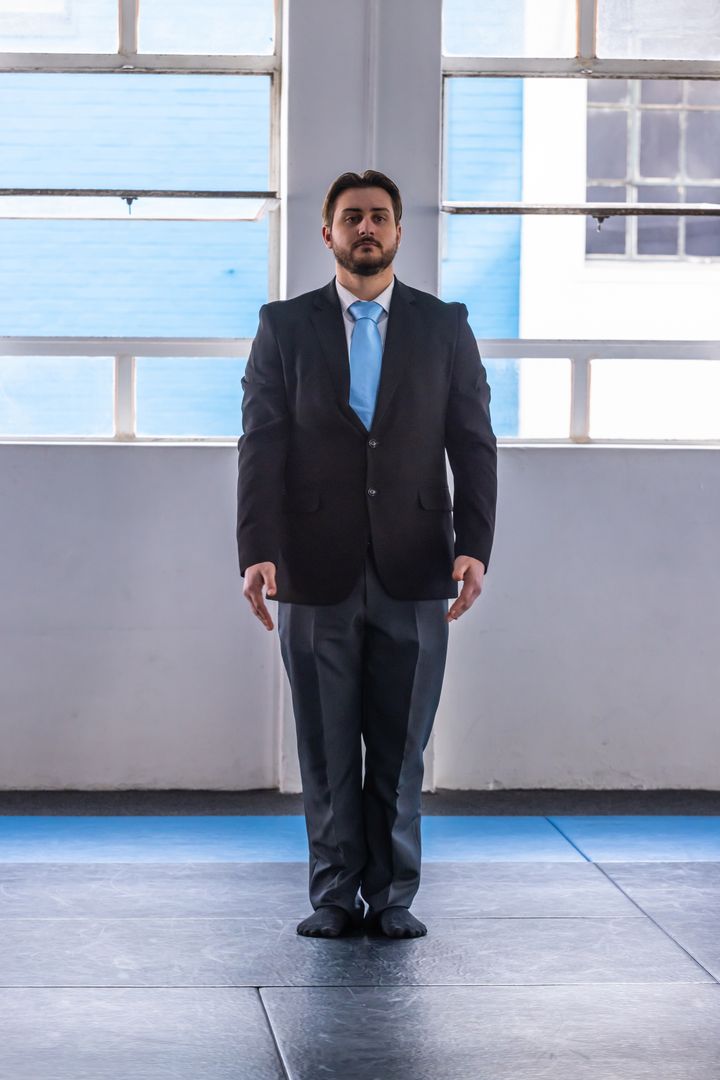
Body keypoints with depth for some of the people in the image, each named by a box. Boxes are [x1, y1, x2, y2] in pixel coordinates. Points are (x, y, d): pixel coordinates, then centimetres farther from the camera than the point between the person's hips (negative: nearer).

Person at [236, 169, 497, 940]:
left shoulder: (445, 327, 8)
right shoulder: (284, 327, 6)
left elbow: (473, 444, 4)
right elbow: (261, 445, -1)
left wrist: (474, 546, -8)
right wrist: (258, 552, -12)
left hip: (413, 575, 0)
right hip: (317, 574, 0)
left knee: (401, 751, 3)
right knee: (326, 750, 4)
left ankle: (392, 897, 12)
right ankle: (334, 896, 13)